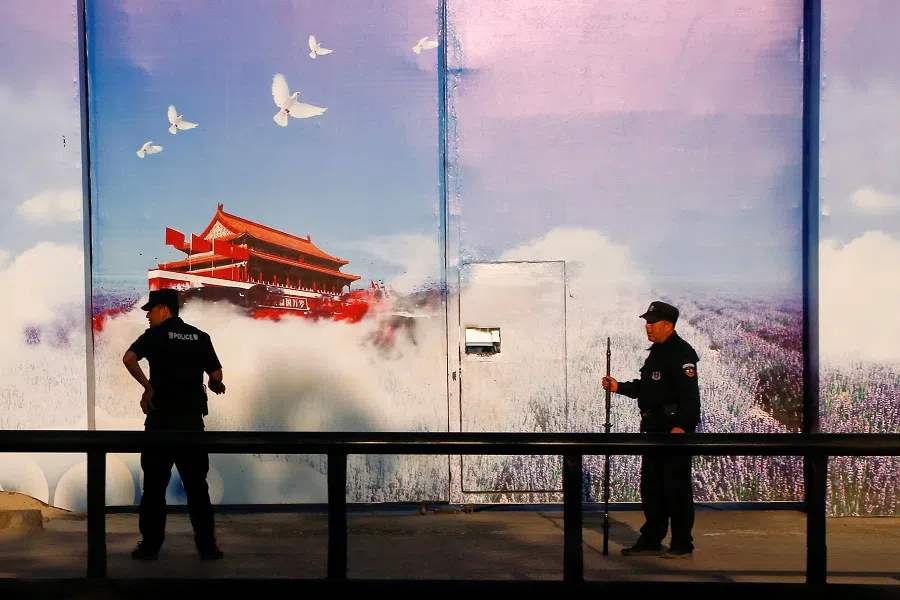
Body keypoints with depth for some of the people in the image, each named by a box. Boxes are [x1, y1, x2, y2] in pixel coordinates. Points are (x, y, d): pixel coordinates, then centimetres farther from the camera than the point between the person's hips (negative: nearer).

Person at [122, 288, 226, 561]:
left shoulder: (155, 335, -2)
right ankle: (207, 546, 8)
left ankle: (150, 545, 9)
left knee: (154, 485, 7)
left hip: (162, 417, -3)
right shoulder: (200, 337, 7)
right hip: (192, 418, 3)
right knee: (196, 484, 8)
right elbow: (216, 376, 5)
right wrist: (215, 386, 26)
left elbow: (128, 358, -19)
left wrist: (147, 387, -9)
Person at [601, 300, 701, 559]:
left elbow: (690, 394, -21)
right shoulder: (657, 351, 18)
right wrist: (619, 387, 12)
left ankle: (682, 544, 7)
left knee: (676, 487, -3)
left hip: (675, 430, -10)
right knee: (650, 486, 13)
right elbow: (645, 387, 24)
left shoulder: (681, 353, -13)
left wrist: (682, 425, -27)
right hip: (654, 429, 10)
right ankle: (650, 540, 22)